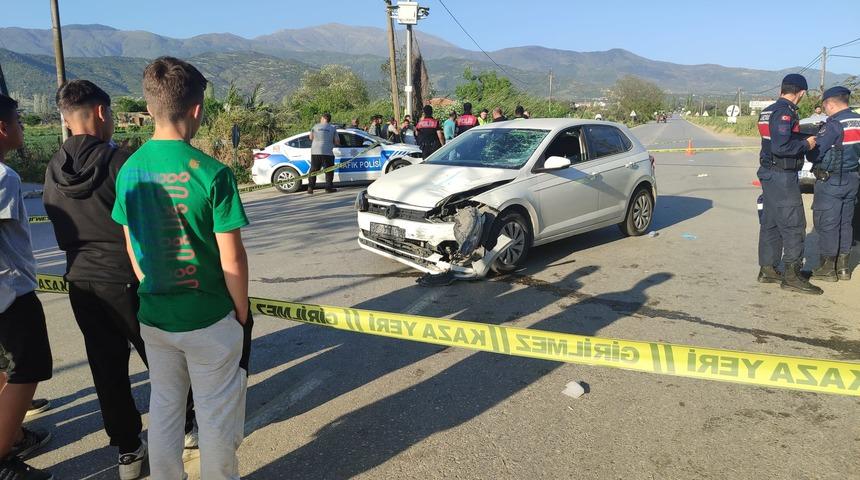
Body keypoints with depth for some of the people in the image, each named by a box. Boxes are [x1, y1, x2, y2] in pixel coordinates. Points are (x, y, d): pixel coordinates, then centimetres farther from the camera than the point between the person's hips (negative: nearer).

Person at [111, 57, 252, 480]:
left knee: (164, 407, 22)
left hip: (153, 315, 5)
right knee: (216, 414, 12)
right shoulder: (211, 173, -19)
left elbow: (132, 249, 7)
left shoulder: (129, 170, -2)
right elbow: (231, 259, -16)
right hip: (209, 318, -5)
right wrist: (243, 310, -2)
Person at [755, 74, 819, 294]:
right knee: (793, 225, -4)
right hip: (782, 176, -10)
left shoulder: (768, 111, 13)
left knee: (770, 224, 14)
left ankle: (767, 270, 21)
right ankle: (791, 276, 0)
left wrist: (804, 135, 13)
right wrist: (806, 144, -12)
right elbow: (780, 147, -26)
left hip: (769, 174, 10)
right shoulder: (785, 113, -17)